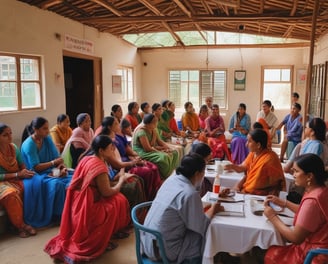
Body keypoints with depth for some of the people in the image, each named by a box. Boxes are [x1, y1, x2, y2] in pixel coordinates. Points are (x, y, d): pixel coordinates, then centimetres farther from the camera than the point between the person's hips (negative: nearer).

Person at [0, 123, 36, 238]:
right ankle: (20, 225, -19)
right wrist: (18, 174, -20)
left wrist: (25, 172, -9)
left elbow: (22, 164, 13)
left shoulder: (13, 147, 3)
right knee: (11, 194, -37)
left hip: (16, 179, 5)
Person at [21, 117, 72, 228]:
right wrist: (54, 162, -20)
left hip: (50, 171, 6)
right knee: (56, 184, -33)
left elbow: (57, 157, 4)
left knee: (71, 180, -20)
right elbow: (36, 167, -17)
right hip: (36, 175, -6)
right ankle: (58, 215, -16)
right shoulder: (28, 144, -13)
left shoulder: (47, 139, 5)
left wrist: (62, 167, -16)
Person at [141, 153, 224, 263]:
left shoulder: (172, 179, -1)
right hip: (162, 250, -8)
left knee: (194, 233, 20)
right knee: (206, 238, 7)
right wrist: (212, 210, 2)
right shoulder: (190, 193, -24)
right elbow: (201, 227, -14)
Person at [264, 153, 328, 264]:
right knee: (273, 248, 15)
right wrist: (284, 203, 11)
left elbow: (295, 238, -21)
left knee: (270, 254, 4)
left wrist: (273, 217, -11)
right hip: (318, 248, 8)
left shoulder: (312, 201, -29)